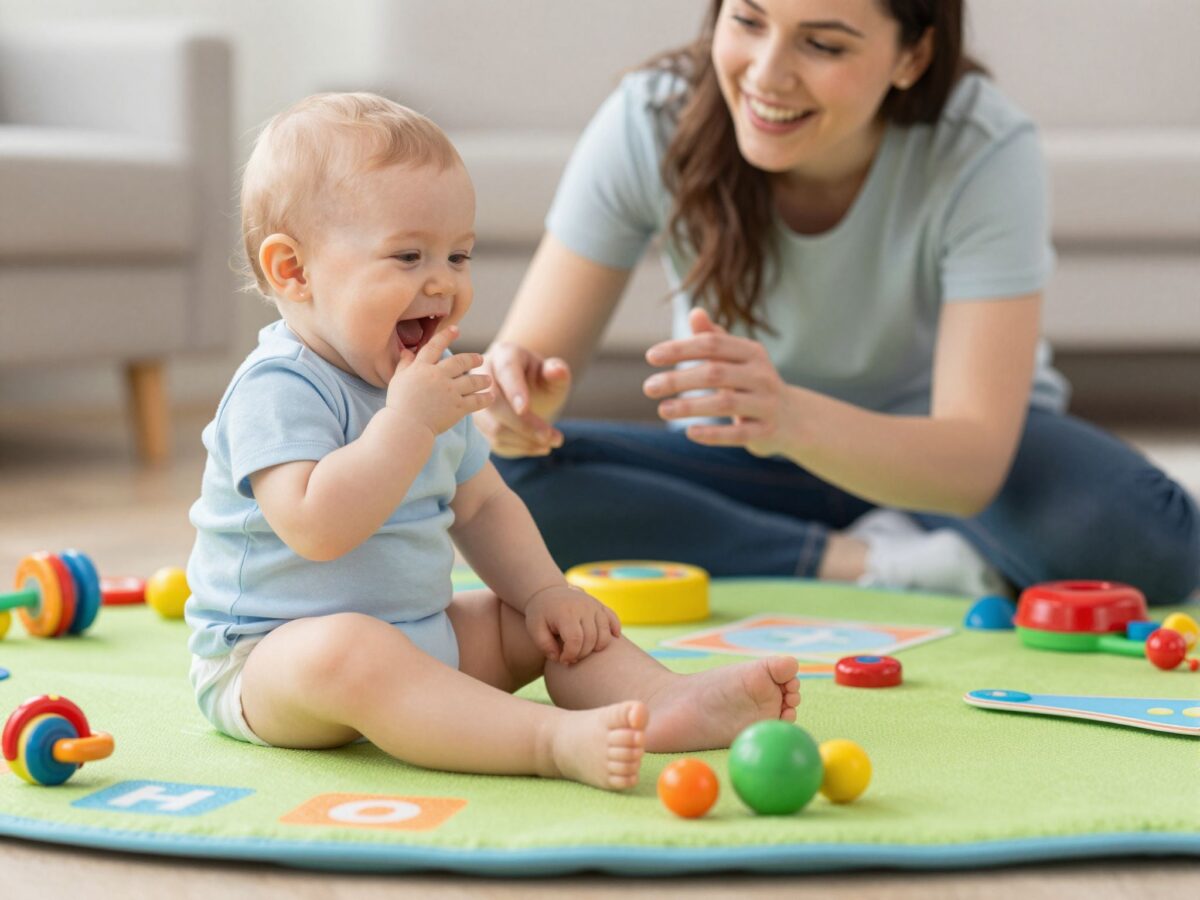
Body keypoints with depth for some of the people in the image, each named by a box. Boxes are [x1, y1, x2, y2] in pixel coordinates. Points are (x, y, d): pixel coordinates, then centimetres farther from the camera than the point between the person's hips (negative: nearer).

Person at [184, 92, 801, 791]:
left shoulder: (432, 384, 12)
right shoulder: (279, 389, -19)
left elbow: (482, 504, 19)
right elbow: (315, 528, -32)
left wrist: (543, 590, 4)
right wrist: (407, 420, -32)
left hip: (421, 638, 9)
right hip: (267, 656, -9)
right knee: (345, 650, -39)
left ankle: (668, 700, -22)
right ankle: (558, 740, -53)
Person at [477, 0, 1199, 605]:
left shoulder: (984, 151, -26)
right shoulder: (648, 124, -21)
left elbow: (975, 460, -33)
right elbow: (537, 353, -19)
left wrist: (793, 417, -53)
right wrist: (513, 399, -45)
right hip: (744, 465, 2)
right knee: (504, 487, -27)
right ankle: (868, 563, -17)